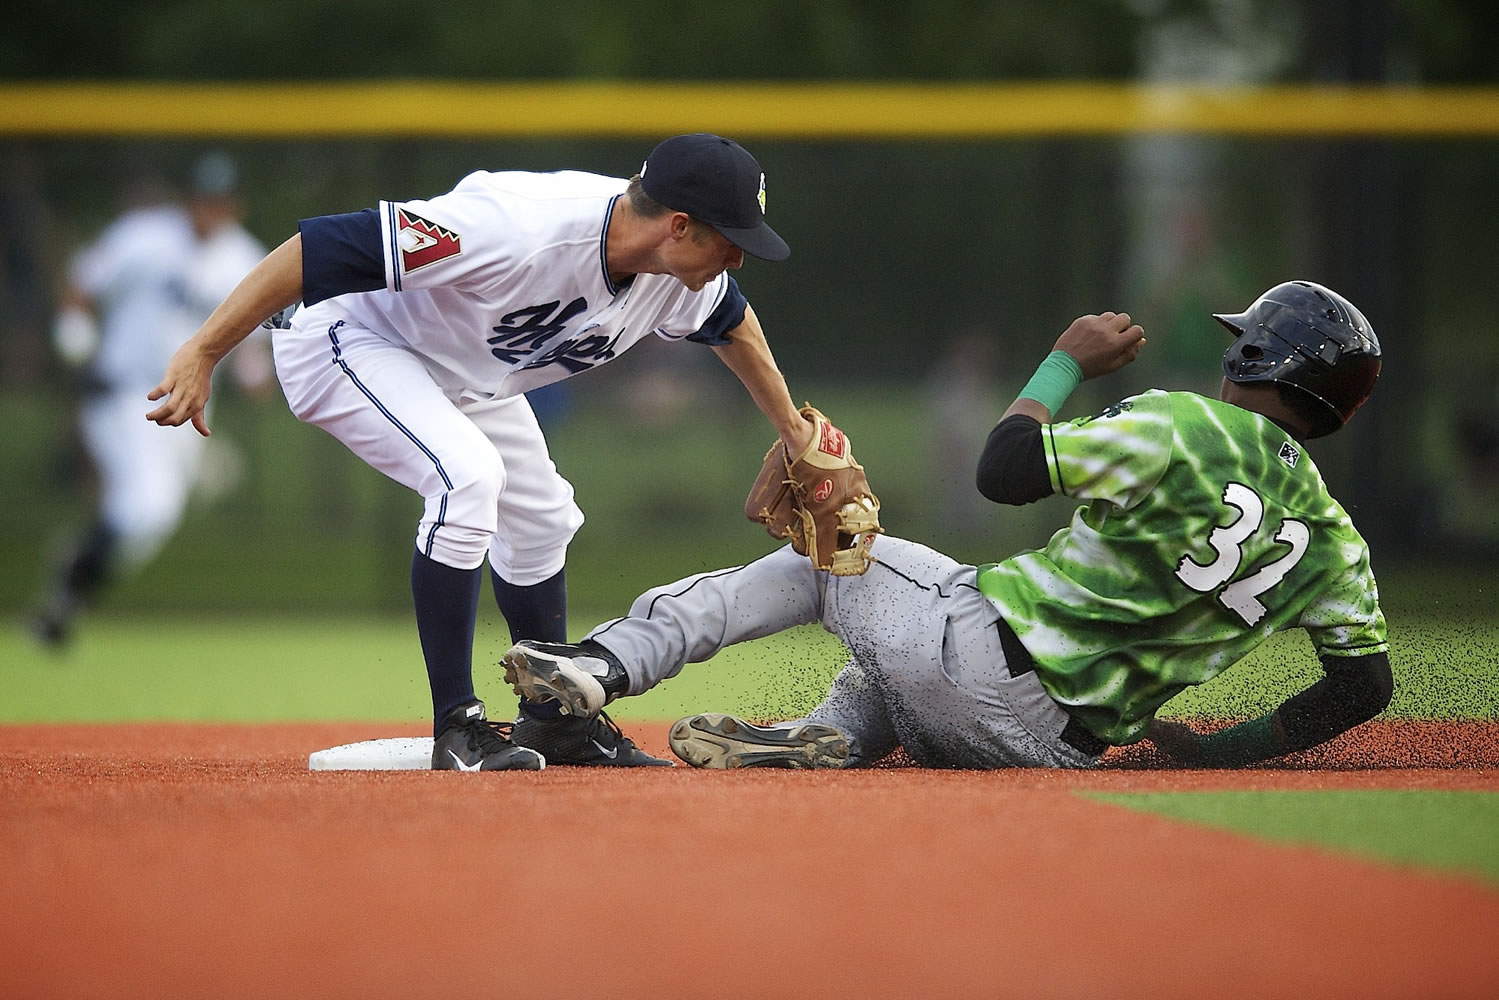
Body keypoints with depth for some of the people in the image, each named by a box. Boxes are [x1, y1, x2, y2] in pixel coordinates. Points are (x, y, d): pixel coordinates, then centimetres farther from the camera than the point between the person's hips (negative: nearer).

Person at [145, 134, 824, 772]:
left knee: (540, 518, 15)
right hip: (347, 337, -9)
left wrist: (792, 431, 23)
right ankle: (458, 729, -19)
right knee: (468, 475, -28)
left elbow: (732, 322, 12)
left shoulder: (684, 274, -15)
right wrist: (203, 352, -39)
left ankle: (551, 721, 33)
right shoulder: (520, 228, -41)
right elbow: (326, 245, -39)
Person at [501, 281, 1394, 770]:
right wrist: (1227, 752, 10)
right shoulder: (1333, 538, 6)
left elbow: (1004, 470, -11)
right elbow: (1366, 688, 3)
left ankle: (609, 663, 6)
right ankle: (826, 740, -1)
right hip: (1055, 748, 6)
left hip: (987, 653, -6)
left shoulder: (1187, 429, -10)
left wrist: (1067, 364, 5)